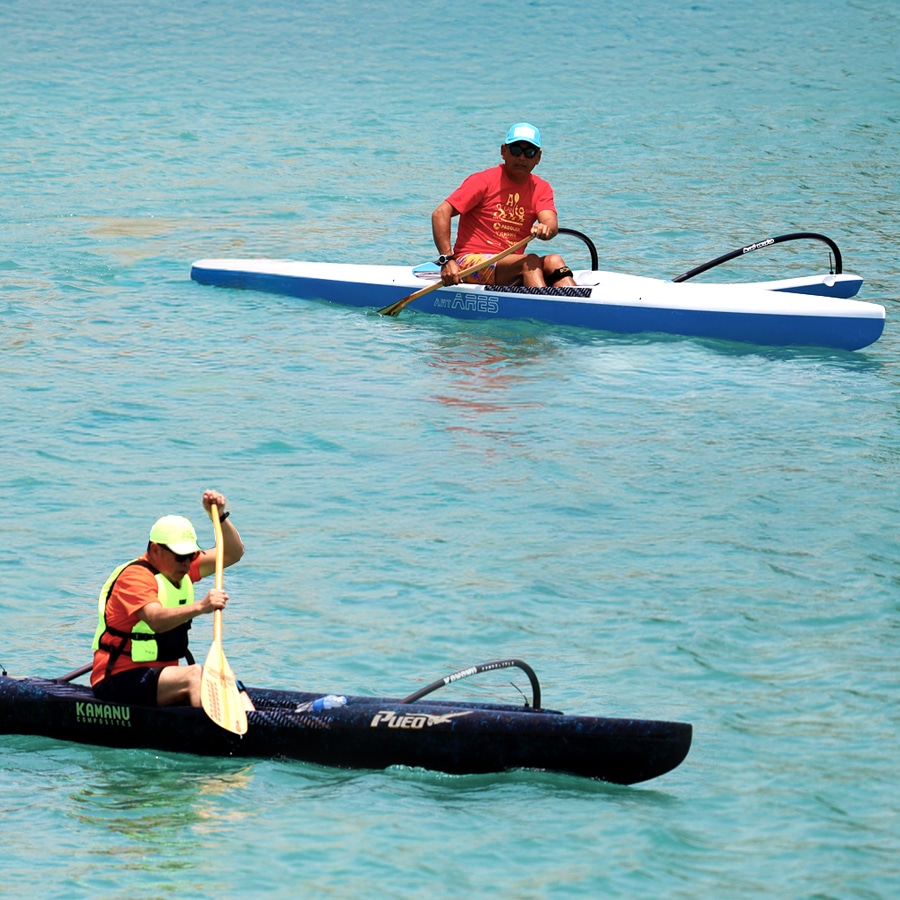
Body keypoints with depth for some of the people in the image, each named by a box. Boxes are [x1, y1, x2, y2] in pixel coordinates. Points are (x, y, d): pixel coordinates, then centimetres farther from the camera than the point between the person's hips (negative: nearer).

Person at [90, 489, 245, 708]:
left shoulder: (178, 568, 12)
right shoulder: (135, 576, -16)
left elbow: (233, 553, 12)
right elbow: (157, 621, -35)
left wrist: (220, 516, -5)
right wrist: (200, 607, -49)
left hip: (159, 677, 9)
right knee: (194, 675, -31)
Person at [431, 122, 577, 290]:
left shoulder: (541, 189, 10)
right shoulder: (484, 181, -4)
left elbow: (552, 224, -9)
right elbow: (441, 214, -11)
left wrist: (546, 229, -36)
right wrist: (447, 260, -22)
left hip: (510, 266, 5)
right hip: (471, 262, -5)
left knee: (554, 261, -22)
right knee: (530, 261, -29)